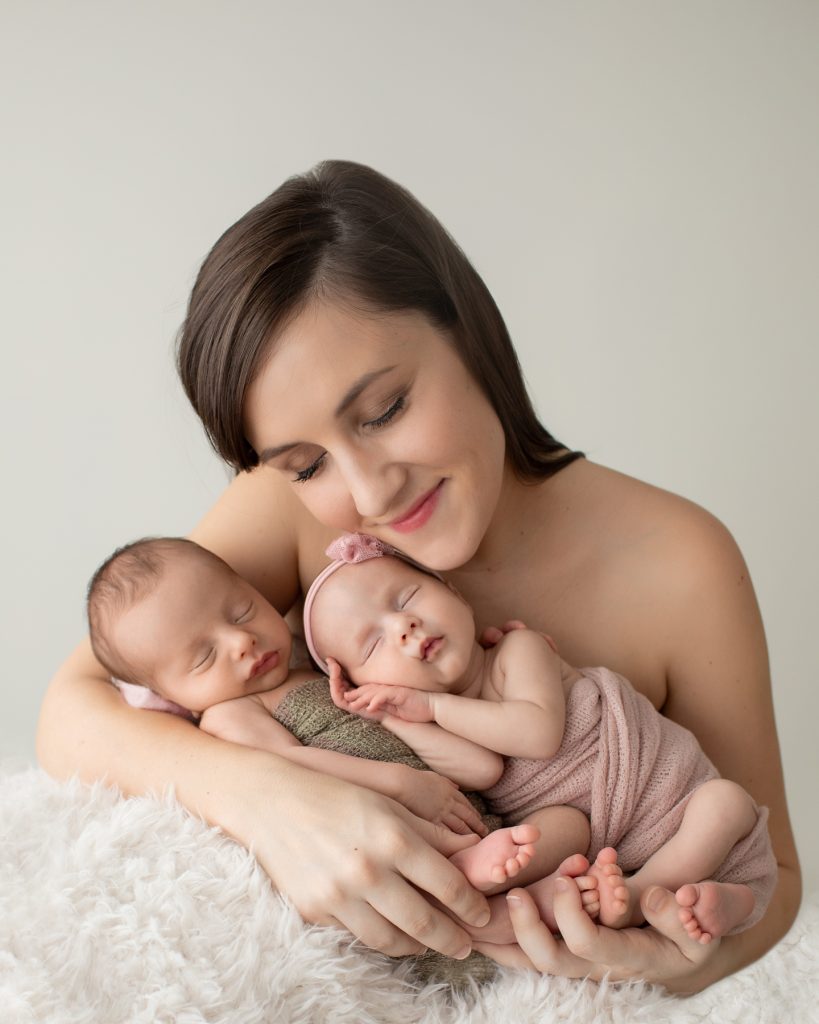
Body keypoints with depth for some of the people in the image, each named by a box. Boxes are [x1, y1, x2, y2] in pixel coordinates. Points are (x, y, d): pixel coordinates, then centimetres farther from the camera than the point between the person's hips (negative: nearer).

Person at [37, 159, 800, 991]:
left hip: (570, 982, 0)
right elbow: (70, 713, -17)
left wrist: (694, 957, -31)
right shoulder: (292, 508, -15)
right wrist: (254, 791, -36)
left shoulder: (676, 569, -20)